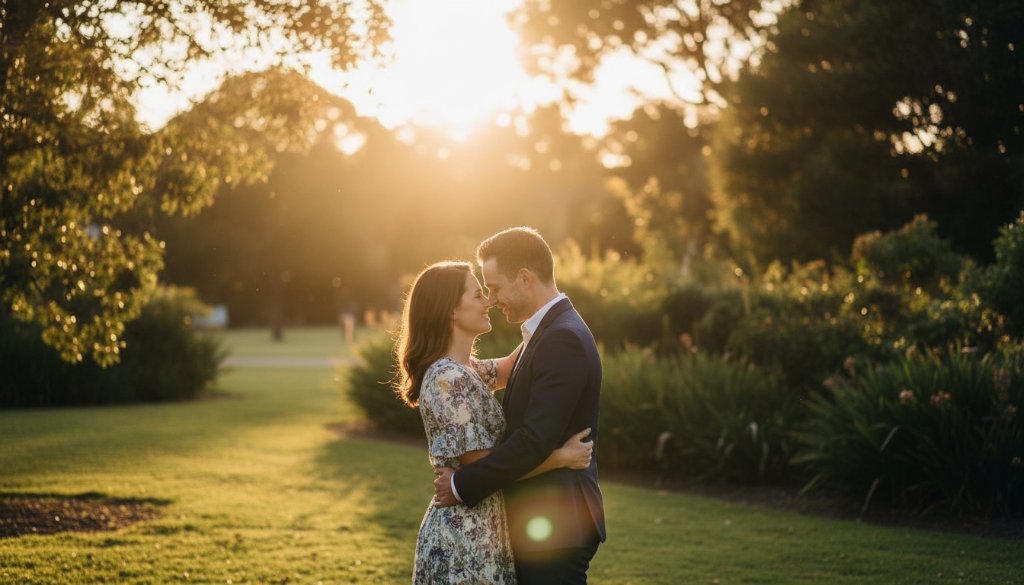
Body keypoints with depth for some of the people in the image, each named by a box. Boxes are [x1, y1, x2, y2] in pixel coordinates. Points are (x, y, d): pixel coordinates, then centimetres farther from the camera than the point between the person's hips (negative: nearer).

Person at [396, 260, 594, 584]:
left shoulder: (463, 371, 9)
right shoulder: (448, 379, -19)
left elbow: (508, 368, 29)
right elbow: (483, 466, -20)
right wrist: (562, 457, -16)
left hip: (476, 532, 9)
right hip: (463, 538, -9)